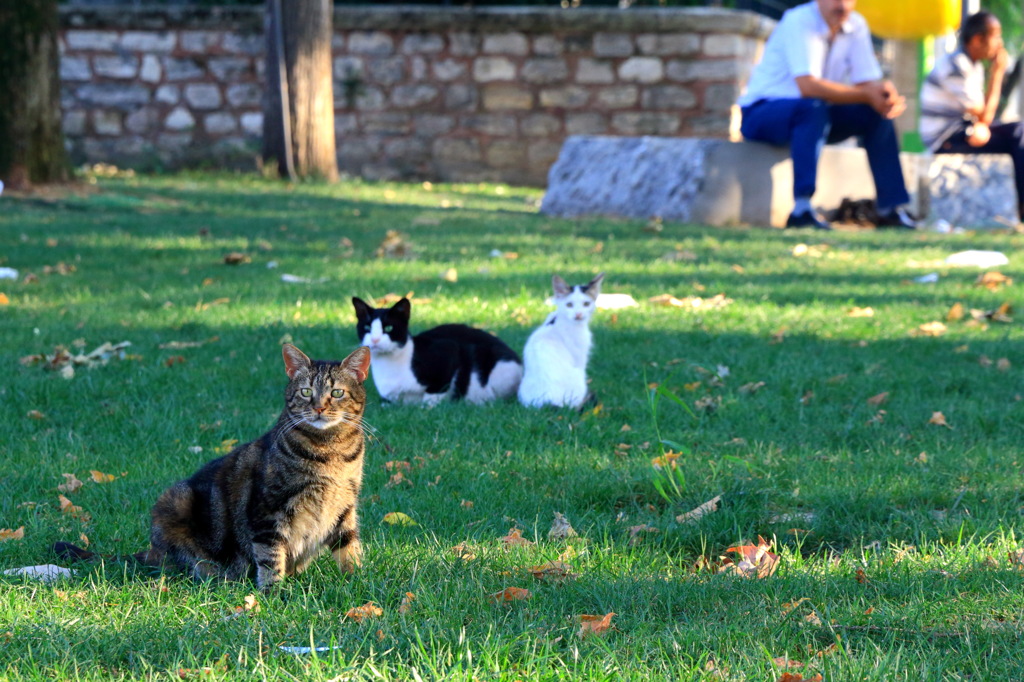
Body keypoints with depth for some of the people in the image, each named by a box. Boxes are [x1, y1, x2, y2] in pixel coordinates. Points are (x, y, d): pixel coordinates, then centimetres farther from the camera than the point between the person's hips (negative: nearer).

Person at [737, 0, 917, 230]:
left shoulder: (856, 25, 0)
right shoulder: (799, 22, -22)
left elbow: (869, 83, -4)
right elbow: (807, 86, -33)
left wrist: (888, 99, -28)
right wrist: (867, 95, -34)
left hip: (816, 115, 7)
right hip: (761, 113, -7)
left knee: (878, 115, -10)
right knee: (813, 108, -36)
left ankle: (890, 210, -7)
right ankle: (801, 210, -42)